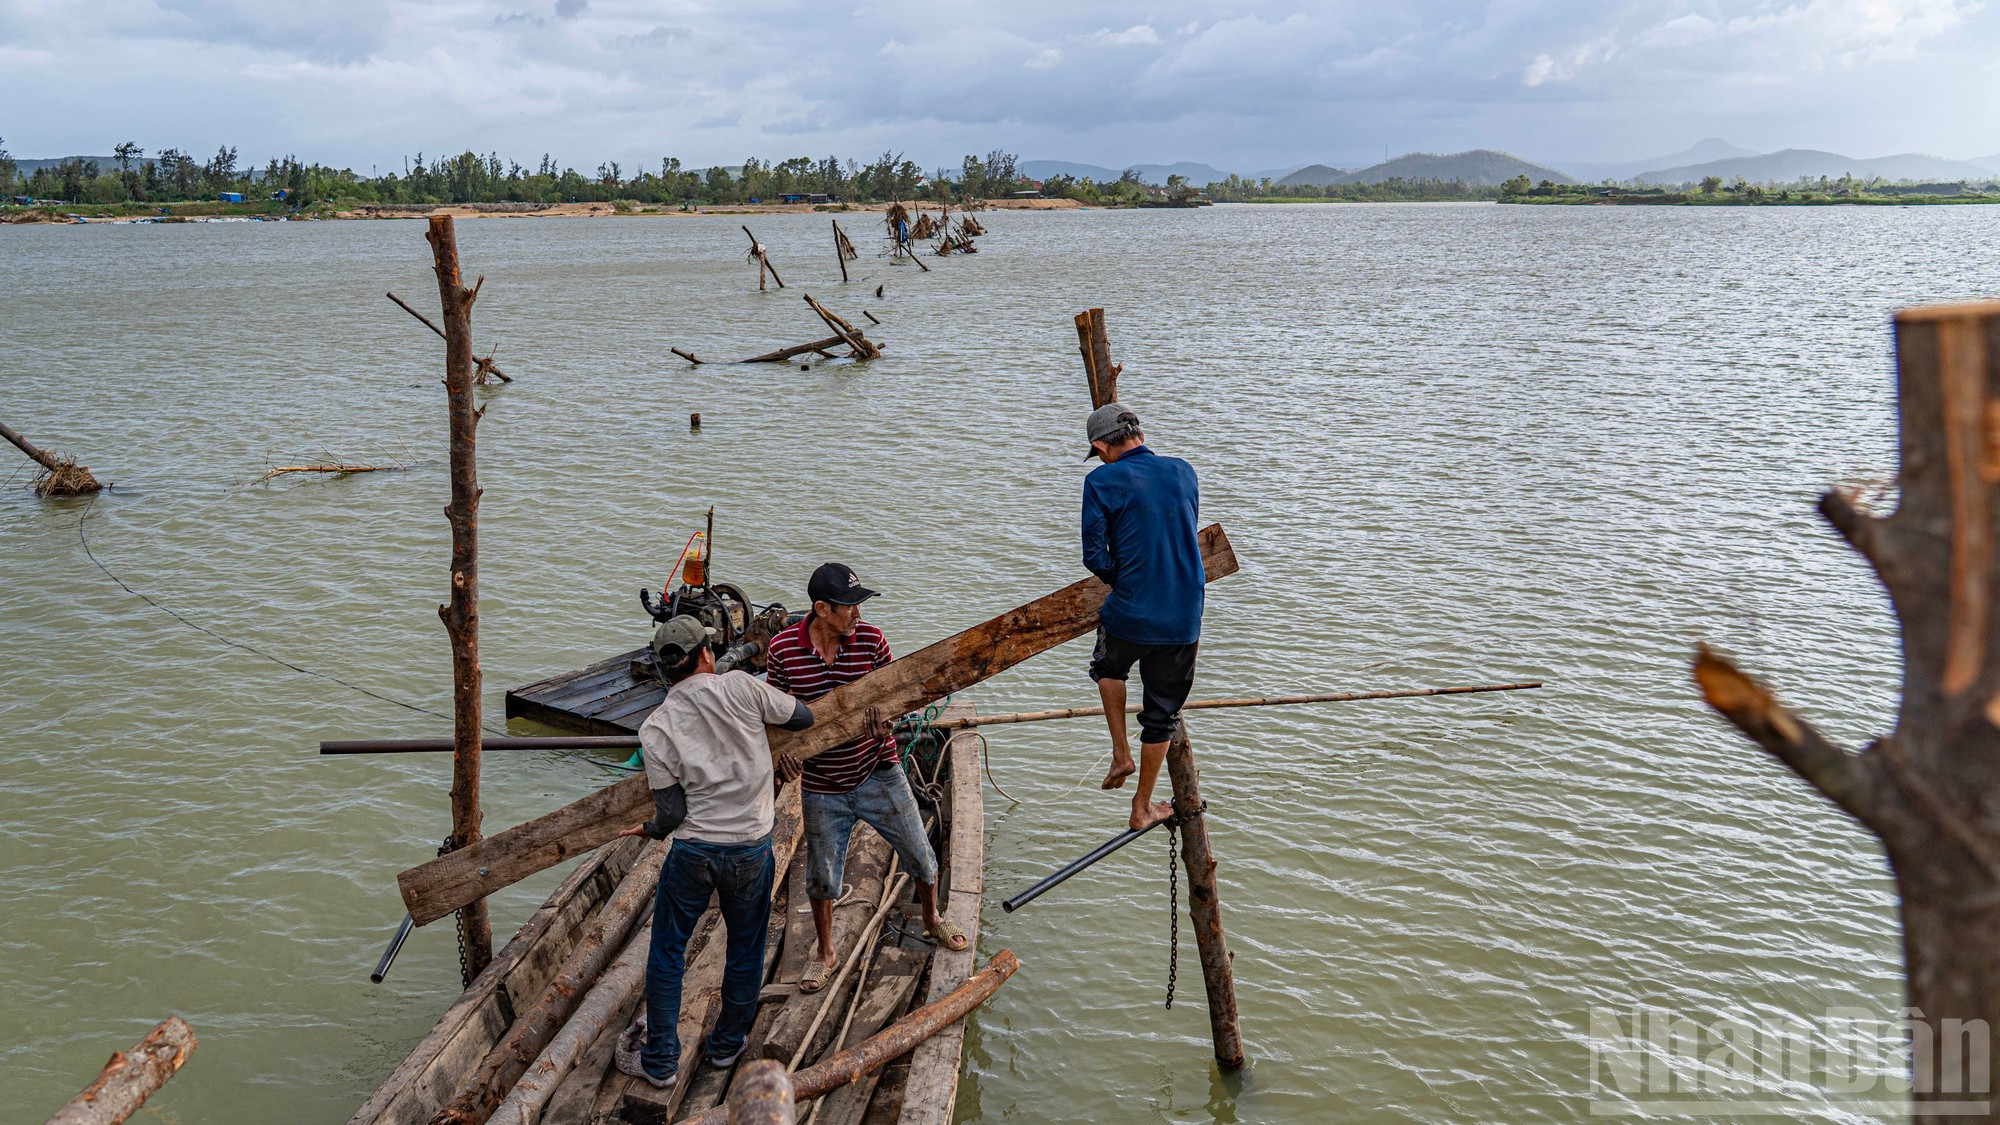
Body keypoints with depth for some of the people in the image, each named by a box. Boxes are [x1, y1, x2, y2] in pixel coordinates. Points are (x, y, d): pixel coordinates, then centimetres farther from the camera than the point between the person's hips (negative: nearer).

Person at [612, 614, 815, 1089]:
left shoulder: (655, 729, -8)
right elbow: (802, 717, 2)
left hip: (693, 853, 0)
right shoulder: (740, 687, -11)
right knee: (746, 949, 19)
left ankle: (659, 1061, 24)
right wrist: (763, 706, 22)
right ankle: (727, 1046, 34)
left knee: (667, 951, 16)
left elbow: (672, 813, -6)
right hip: (752, 850, 0)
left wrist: (649, 829, 16)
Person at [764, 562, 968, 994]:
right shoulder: (782, 648, -14)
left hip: (877, 773, 1)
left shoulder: (871, 640, -12)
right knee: (821, 875, 13)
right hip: (821, 785, -1)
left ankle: (933, 918, 43)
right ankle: (825, 953, 37)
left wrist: (882, 716, -21)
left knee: (919, 853, 13)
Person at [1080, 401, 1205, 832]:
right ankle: (1143, 808, 28)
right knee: (1162, 714, 17)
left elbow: (1095, 557, -12)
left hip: (1129, 615, -3)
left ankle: (1121, 754, 21)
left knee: (1109, 667, 31)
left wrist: (1123, 582, 7)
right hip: (1184, 619, 3)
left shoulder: (1103, 482, -9)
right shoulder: (1184, 472, 6)